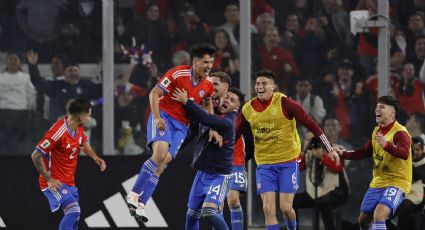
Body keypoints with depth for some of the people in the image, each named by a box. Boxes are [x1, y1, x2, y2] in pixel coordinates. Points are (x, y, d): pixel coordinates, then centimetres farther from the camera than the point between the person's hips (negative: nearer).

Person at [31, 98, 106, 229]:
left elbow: (84, 144, 26)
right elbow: (36, 156, -23)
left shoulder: (79, 129, 2)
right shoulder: (58, 132, -25)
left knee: (74, 217, 10)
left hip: (69, 182, 9)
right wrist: (48, 179, -20)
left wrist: (96, 158, 8)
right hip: (55, 183, -9)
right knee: (73, 211, -25)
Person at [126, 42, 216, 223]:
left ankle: (140, 205, -8)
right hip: (164, 116, -5)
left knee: (163, 162, -10)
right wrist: (157, 117, -24)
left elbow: (207, 103, 24)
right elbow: (154, 93, -12)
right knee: (160, 152, -29)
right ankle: (134, 195, -21)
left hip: (181, 125, 5)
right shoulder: (178, 74, -14)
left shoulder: (208, 84, 3)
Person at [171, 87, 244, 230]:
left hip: (219, 175, -8)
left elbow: (206, 119, -32)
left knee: (209, 211, -25)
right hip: (202, 172, 8)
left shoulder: (228, 121, -18)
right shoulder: (215, 113, 7)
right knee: (192, 214, 10)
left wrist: (186, 101, -26)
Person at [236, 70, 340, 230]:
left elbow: (309, 123, -8)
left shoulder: (283, 102, -11)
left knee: (285, 207, -8)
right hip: (264, 164, 3)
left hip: (288, 162, -3)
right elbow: (235, 134, 15)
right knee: (268, 209, -9)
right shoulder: (248, 109, 2)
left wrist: (330, 149, -8)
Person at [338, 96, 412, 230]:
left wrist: (387, 145, -50)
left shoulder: (400, 132, -15)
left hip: (396, 182, -9)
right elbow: (365, 152, 24)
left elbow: (404, 153, -34)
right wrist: (343, 154, 14)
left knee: (379, 215, -29)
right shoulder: (377, 131, 10)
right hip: (377, 182, 9)